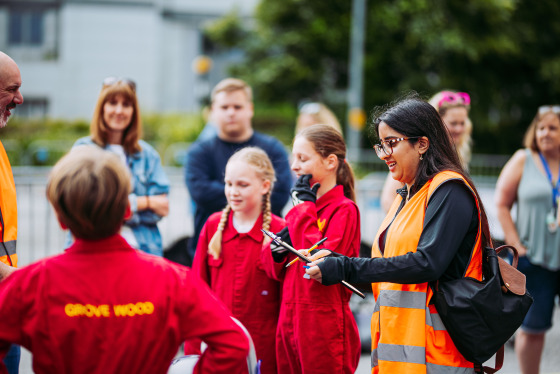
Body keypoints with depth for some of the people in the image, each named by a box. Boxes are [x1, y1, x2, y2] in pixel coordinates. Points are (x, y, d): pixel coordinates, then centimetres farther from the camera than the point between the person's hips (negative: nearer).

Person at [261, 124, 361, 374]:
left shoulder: (344, 209, -9)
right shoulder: (303, 207, 13)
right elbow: (274, 270, 16)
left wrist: (305, 208, -14)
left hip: (324, 324, -7)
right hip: (290, 321, 7)